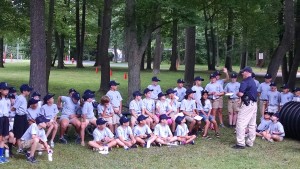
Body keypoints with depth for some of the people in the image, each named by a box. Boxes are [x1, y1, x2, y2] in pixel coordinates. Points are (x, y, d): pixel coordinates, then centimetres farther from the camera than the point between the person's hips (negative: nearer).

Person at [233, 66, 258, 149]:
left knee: (241, 124, -7)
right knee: (252, 124, 12)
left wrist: (237, 94, -2)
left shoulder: (245, 82, -14)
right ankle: (250, 142, 18)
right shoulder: (253, 81, 15)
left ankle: (240, 143, -8)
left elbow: (240, 94, -23)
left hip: (247, 104, -10)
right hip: (254, 104, 10)